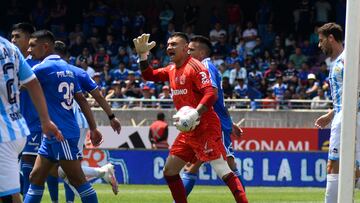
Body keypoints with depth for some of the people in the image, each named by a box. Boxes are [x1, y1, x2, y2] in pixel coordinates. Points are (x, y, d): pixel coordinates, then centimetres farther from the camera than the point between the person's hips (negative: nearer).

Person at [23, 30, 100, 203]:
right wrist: (93, 128, 15)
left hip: (62, 134, -9)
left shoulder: (44, 68, -12)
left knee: (78, 181, -5)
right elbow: (82, 100, 14)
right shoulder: (66, 68, 13)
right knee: (35, 178, 10)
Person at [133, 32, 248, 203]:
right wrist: (143, 55, 10)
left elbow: (211, 94, -22)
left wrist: (194, 114, -33)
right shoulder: (172, 70, 14)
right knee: (169, 171, 11)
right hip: (188, 131, 9)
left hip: (205, 128, -9)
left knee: (223, 172, -16)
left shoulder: (195, 67, -12)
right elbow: (149, 75, 23)